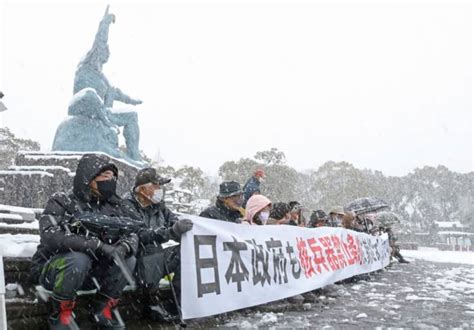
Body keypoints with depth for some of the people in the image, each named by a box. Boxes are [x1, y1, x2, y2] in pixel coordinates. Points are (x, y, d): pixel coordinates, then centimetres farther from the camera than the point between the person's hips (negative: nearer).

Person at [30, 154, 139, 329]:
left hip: (89, 273, 5)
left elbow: (132, 235, -5)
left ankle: (101, 310, 0)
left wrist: (123, 247, -31)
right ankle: (61, 314, -13)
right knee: (79, 259, -36)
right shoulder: (61, 202, -14)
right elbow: (50, 237, -31)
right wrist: (97, 245, -37)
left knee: (128, 260, -16)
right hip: (51, 269, -5)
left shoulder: (113, 207, 2)